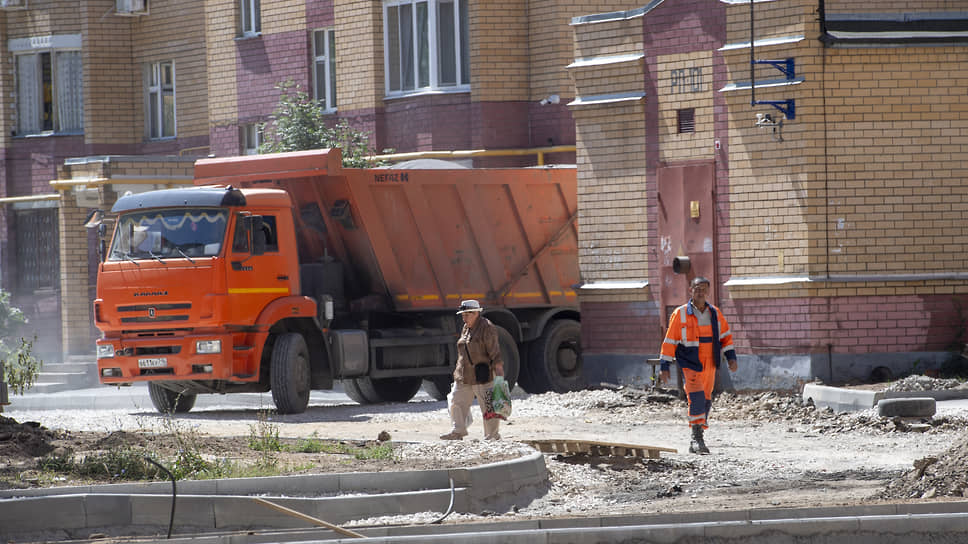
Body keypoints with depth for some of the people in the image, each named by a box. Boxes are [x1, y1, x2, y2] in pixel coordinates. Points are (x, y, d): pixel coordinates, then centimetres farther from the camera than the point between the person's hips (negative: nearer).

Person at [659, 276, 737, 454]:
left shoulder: (715, 313, 9)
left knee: (705, 401, 9)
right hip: (689, 365, -5)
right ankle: (697, 437, -17)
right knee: (696, 398, -20)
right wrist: (664, 367, -2)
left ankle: (696, 441, 21)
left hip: (709, 366, 5)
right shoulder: (680, 314, -2)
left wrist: (731, 357, 3)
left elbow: (725, 336, 17)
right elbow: (670, 341, 0)